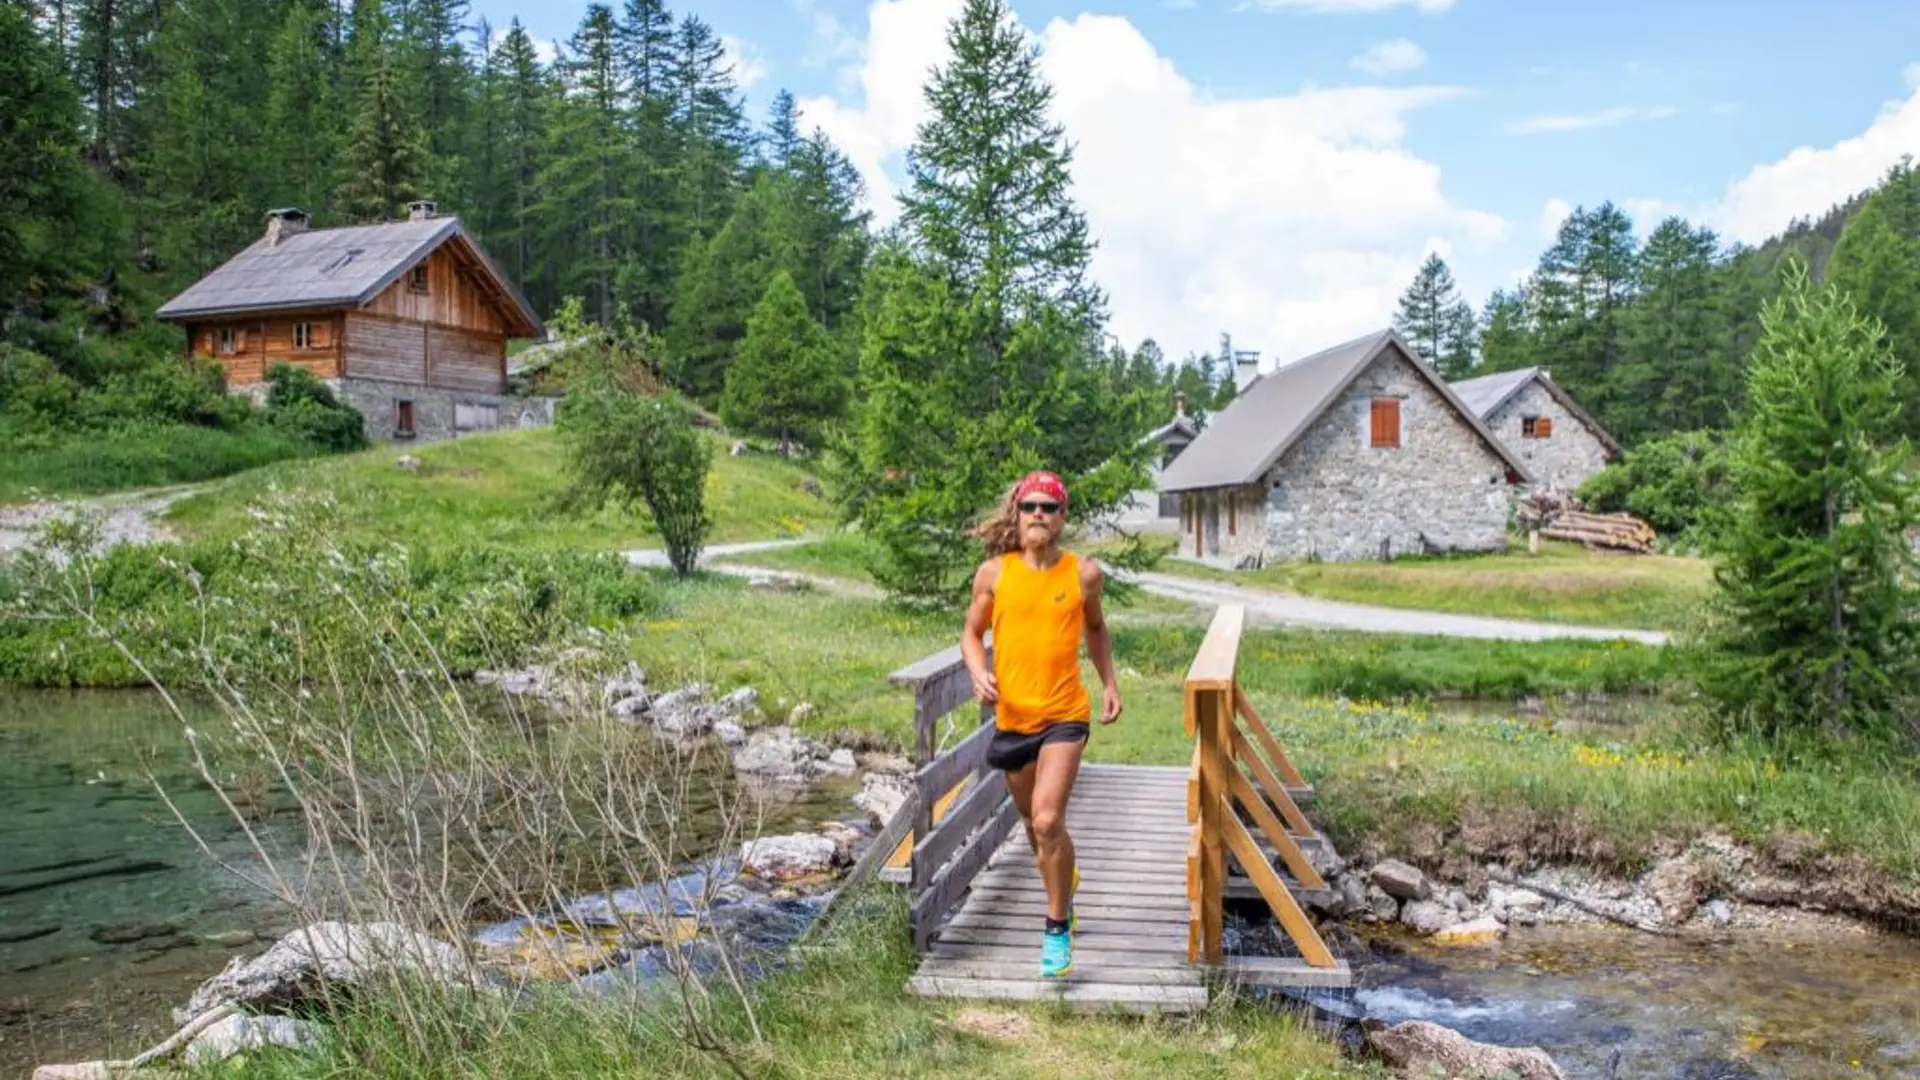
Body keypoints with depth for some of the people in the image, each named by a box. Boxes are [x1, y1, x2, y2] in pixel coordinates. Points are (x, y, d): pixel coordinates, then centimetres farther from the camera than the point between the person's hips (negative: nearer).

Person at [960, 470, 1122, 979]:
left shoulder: (1083, 574, -2)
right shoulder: (994, 572, -2)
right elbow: (972, 633, 7)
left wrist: (1109, 683, 9)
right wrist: (978, 672, -12)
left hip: (1064, 715, -2)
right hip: (1011, 716, 3)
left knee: (1048, 821, -16)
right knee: (1034, 822, 18)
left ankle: (1057, 928, 3)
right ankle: (1065, 879, 50)